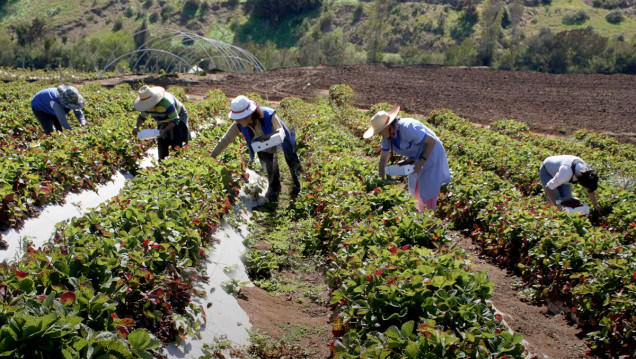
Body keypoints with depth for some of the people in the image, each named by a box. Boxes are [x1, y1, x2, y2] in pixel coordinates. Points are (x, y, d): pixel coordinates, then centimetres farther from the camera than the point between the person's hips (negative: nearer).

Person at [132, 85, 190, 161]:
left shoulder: (166, 102, -38)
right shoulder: (147, 104, -18)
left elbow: (175, 120, -31)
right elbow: (142, 117, 1)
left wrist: (164, 130, -45)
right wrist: (137, 127, -21)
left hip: (178, 117, -6)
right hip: (163, 123, 6)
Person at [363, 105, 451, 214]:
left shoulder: (408, 129, -33)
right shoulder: (387, 136, -9)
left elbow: (432, 141, -26)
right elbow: (383, 159, 0)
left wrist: (421, 162, -26)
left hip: (430, 153, -8)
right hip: (415, 158, 8)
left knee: (428, 190, -8)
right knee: (415, 189, 14)